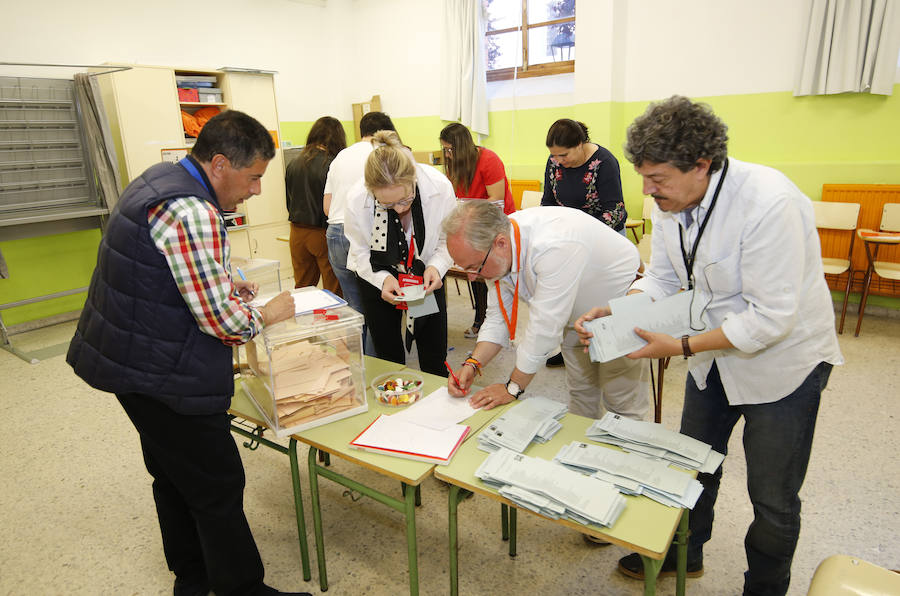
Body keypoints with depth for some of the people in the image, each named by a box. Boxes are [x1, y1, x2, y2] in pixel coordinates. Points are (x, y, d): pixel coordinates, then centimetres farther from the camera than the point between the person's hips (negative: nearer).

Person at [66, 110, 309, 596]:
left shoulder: (160, 178, 8)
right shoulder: (192, 214, -26)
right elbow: (220, 319, -25)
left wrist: (226, 283, 10)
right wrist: (265, 315, -7)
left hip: (128, 354, 11)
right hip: (163, 376, -11)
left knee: (174, 475, 23)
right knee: (218, 488, 2)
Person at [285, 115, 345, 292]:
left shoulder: (294, 163, 4)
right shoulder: (332, 165, -15)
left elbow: (289, 201, 13)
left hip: (297, 232, 6)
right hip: (322, 233, -6)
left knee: (301, 287, 17)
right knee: (334, 290, 5)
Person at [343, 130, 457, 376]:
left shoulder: (440, 186, -26)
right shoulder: (357, 200, -26)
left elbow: (448, 239, -8)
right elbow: (361, 253, -9)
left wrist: (436, 266, -26)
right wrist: (383, 279, -26)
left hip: (426, 276, 1)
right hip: (377, 279, 0)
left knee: (435, 363, 6)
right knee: (389, 361, 8)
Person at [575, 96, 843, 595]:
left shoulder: (770, 203, -32)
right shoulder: (671, 202, -9)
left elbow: (771, 318, -32)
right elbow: (662, 278, 0)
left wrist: (681, 347, -30)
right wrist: (616, 311, -17)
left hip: (783, 358, -6)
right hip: (714, 350, 7)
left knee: (772, 498, 8)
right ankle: (683, 554, 46)